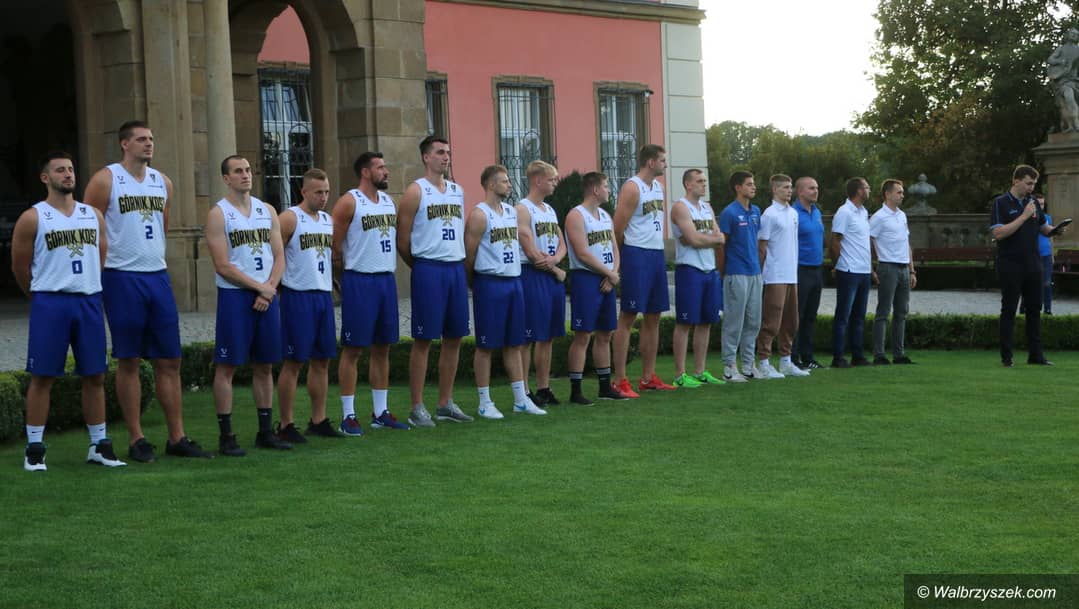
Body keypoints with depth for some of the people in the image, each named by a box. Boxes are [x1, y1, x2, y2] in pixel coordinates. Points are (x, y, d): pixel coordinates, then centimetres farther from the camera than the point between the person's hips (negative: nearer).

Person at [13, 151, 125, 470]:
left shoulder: (93, 215, 10)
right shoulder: (32, 218, -3)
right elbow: (20, 267, 3)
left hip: (89, 302, 4)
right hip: (50, 304, -4)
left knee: (95, 376, 7)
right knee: (42, 376, -1)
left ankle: (99, 445, 16)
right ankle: (34, 448, 5)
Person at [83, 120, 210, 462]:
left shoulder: (162, 182, 12)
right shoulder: (106, 180, -5)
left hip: (158, 277, 5)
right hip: (122, 279, -5)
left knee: (170, 361, 5)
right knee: (129, 362, 1)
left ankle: (177, 438, 11)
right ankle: (136, 440, 8)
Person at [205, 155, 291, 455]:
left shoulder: (268, 211, 12)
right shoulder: (218, 214, -5)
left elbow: (279, 256, 9)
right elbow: (223, 266, -11)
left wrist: (270, 289, -7)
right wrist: (260, 287, -12)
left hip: (267, 296, 5)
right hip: (234, 296, -5)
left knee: (265, 365, 9)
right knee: (227, 366, -3)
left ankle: (265, 431, 17)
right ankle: (226, 436, 1)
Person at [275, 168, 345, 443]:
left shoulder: (329, 220, 13)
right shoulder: (289, 218, -8)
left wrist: (332, 282, 11)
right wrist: (276, 287, -12)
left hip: (324, 294, 7)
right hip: (298, 296, -7)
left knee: (322, 360, 9)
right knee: (293, 361, -3)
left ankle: (318, 420, 18)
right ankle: (285, 424, 3)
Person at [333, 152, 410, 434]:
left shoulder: (389, 201, 13)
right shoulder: (349, 202, -8)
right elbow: (334, 246, -9)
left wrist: (390, 266, 11)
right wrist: (350, 267, -3)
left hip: (387, 279, 7)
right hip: (359, 281, -7)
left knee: (382, 348, 10)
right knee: (352, 349, -2)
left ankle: (381, 412, 17)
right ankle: (348, 416, 2)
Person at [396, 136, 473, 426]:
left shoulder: (457, 191, 14)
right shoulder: (416, 192, -5)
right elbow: (403, 241, -4)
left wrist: (461, 263, 13)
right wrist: (420, 266, 4)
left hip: (456, 268, 6)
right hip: (429, 269, -6)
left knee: (454, 338, 8)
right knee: (423, 339, -4)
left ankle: (445, 403, 18)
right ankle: (417, 408, 1)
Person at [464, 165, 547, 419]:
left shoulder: (512, 211, 13)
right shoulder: (479, 215, -11)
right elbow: (469, 255, -11)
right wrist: (476, 282, -3)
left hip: (514, 281, 7)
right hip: (490, 284, -7)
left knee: (514, 344, 11)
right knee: (486, 345, 0)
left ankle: (521, 399, 17)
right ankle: (485, 403, 6)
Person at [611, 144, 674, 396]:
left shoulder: (658, 186, 14)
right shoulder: (632, 188, -12)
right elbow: (618, 229, -13)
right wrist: (625, 255, -3)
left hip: (657, 255, 9)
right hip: (637, 255, -9)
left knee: (653, 318, 11)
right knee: (627, 318, -7)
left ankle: (648, 378, 18)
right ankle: (620, 381, -5)